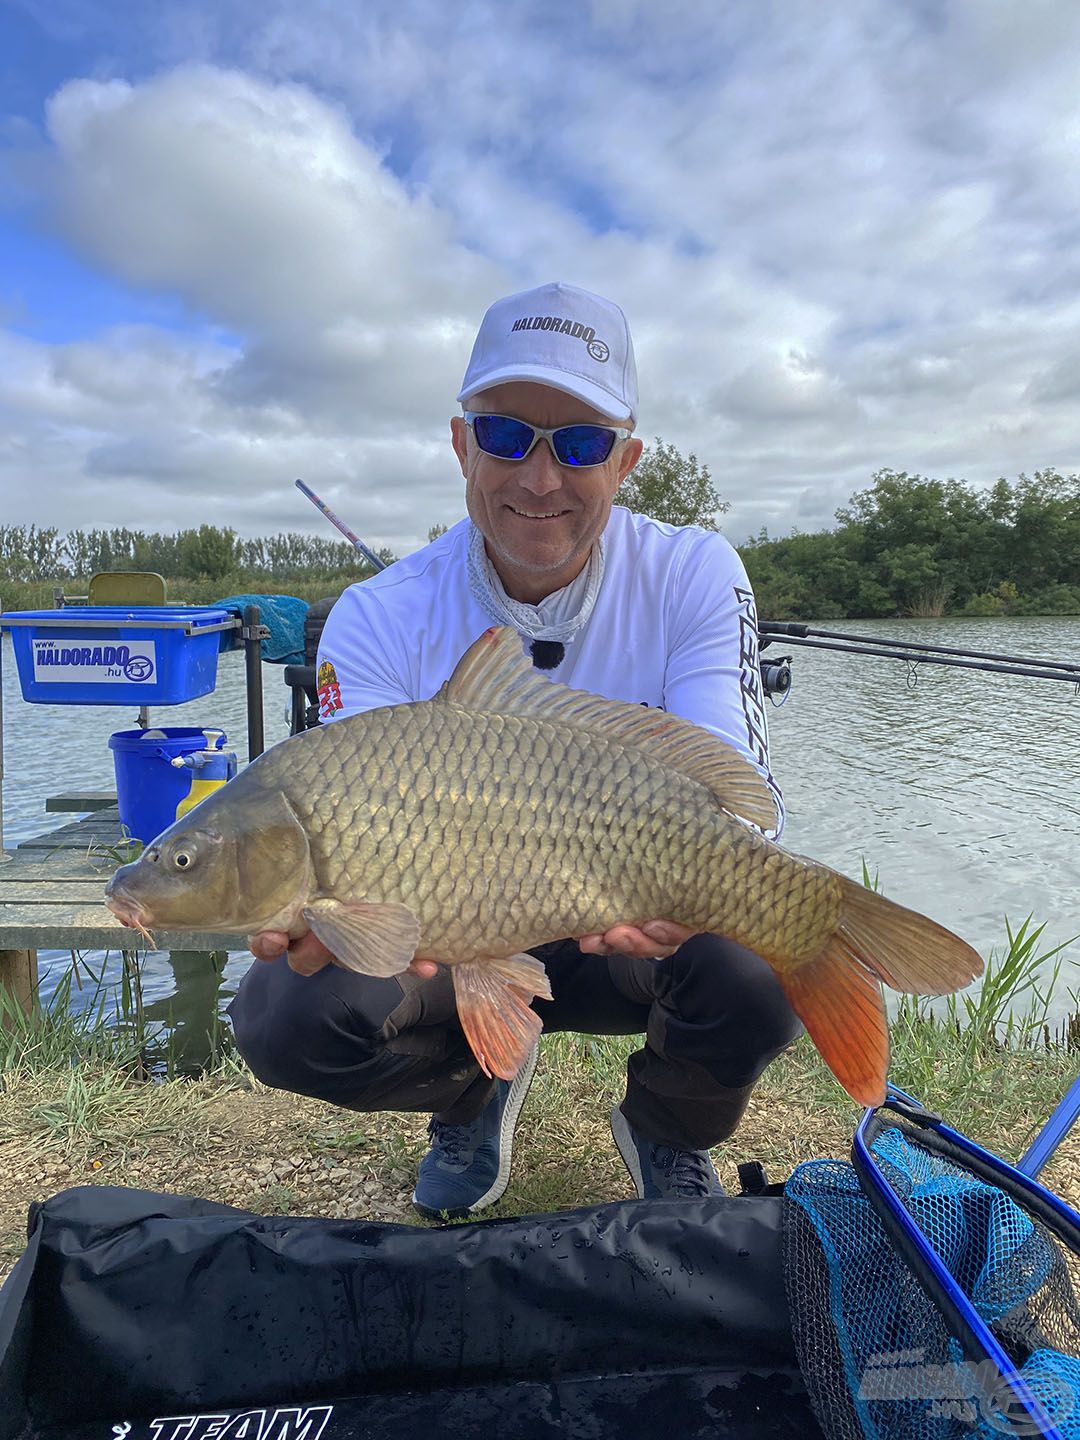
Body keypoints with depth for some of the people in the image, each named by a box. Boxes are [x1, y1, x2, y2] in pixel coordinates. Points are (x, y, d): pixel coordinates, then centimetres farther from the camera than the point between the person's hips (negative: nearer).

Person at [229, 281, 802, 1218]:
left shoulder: (696, 577, -13)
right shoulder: (378, 620, -14)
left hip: (627, 939, 0)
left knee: (755, 971, -32)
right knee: (281, 1016, -23)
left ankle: (669, 1131, 8)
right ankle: (474, 1087, 13)